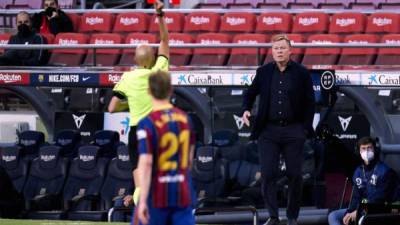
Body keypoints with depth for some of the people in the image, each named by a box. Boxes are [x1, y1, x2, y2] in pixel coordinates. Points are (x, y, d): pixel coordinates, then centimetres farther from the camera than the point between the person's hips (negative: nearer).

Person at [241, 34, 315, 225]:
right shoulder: (263, 72, 7)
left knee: (294, 175, 0)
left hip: (293, 131, -1)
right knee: (268, 174, -5)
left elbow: (310, 102, 4)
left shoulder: (301, 73, 1)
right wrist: (246, 109, -1)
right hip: (268, 131, 1)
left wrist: (306, 128, -2)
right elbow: (250, 93, 18)